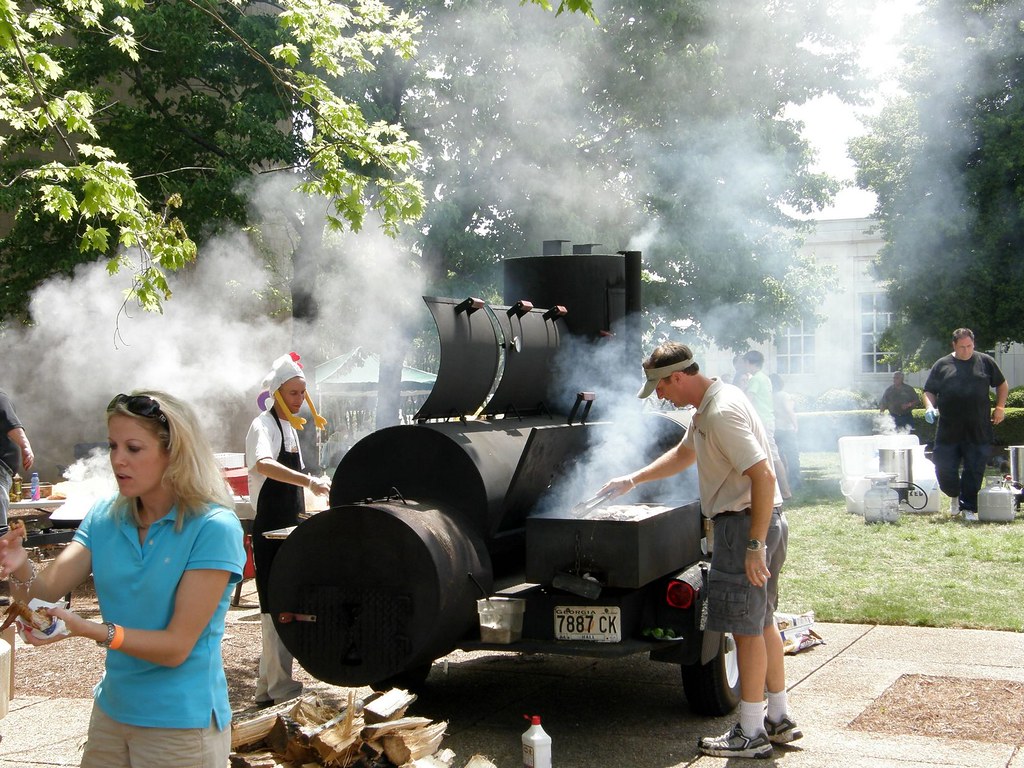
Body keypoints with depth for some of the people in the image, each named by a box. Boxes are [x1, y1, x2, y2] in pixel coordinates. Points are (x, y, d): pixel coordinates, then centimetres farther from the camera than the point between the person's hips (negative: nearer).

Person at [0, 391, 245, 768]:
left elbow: (177, 645, -20)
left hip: (181, 722, -5)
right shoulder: (104, 518, 0)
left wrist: (90, 630, -32)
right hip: (111, 710, 6)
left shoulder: (213, 528, -19)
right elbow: (44, 592, -10)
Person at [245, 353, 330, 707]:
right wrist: (309, 481, -46)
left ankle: (268, 686, 21)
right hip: (270, 531, -9)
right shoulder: (264, 425, -13)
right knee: (276, 609, -7)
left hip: (288, 530, 10)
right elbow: (263, 465, -35)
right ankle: (281, 688, -3)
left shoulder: (289, 427, 15)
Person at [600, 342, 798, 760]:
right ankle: (779, 718, 27)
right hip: (755, 523, 10)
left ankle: (750, 733, 8)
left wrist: (755, 545, -25)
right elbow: (683, 454, 29)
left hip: (746, 524, -10)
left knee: (746, 628, -2)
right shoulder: (709, 405, 12)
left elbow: (763, 478, -27)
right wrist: (632, 480, 29)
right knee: (761, 622, 17)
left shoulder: (721, 412, -21)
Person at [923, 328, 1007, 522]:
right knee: (944, 470, 1)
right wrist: (930, 407, -7)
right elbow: (929, 391, 11)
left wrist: (1000, 407, 8)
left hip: (978, 431, 0)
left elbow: (1002, 385, 18)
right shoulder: (942, 365, 7)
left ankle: (969, 508, 15)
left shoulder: (985, 362, 8)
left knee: (974, 471, 2)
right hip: (948, 431, 0)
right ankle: (955, 495, 29)